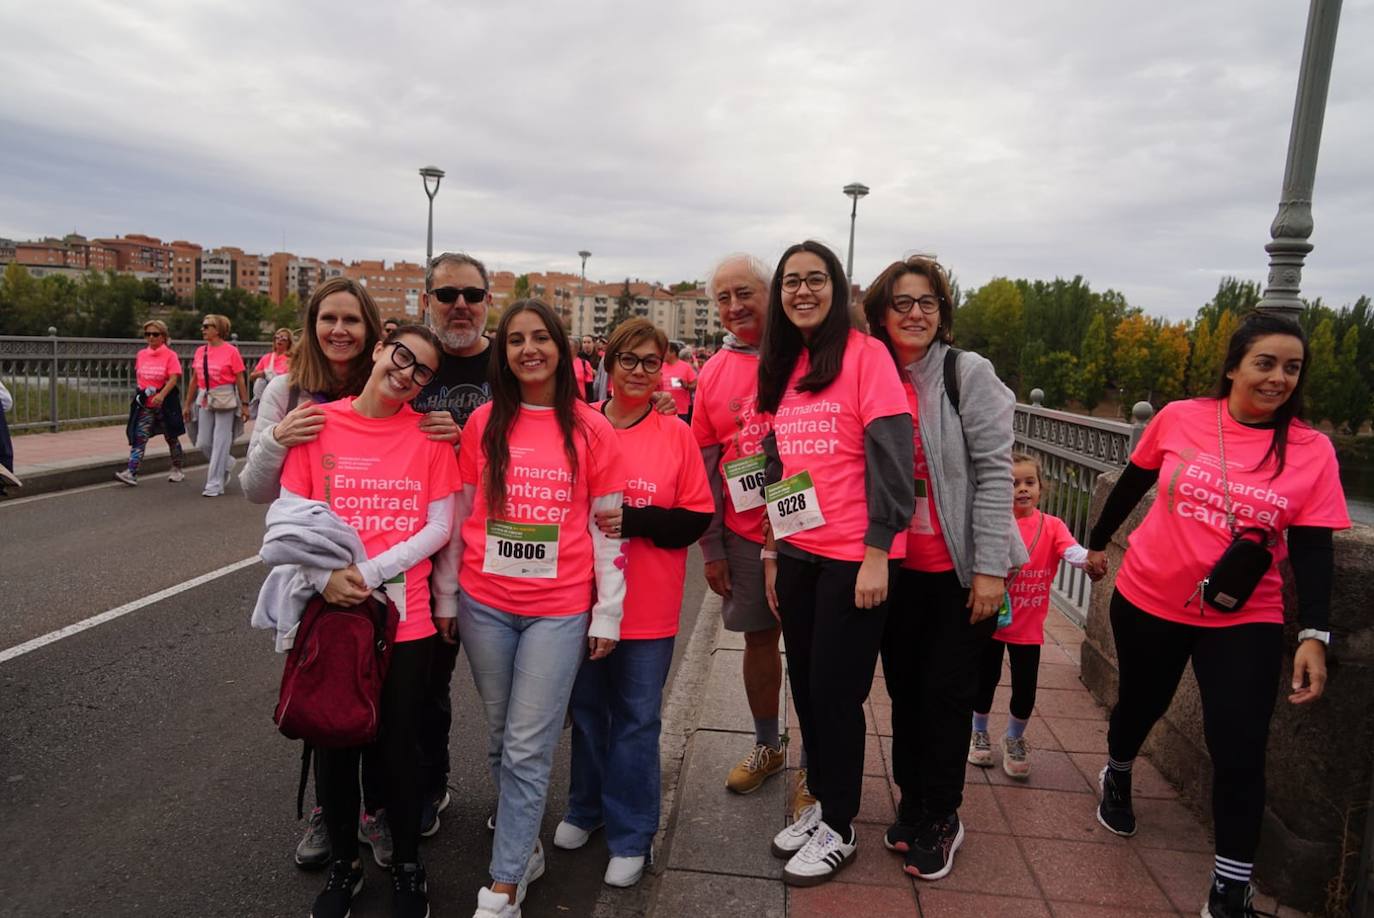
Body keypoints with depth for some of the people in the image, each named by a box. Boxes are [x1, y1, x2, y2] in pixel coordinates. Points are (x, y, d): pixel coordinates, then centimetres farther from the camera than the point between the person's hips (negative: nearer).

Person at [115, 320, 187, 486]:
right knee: (138, 437, -8)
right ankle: (131, 472, -14)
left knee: (171, 437, 10)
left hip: (165, 403, -4)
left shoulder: (170, 355, -7)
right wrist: (138, 393, 15)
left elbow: (174, 378, -18)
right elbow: (138, 377, 21)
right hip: (144, 404, 4)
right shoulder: (141, 354, 8)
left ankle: (177, 470, 26)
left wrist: (161, 395, -31)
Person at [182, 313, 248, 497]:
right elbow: (194, 380, 12)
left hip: (225, 401, -6)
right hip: (204, 400, 6)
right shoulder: (200, 351, 8)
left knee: (220, 442, -1)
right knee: (203, 443, 7)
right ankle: (226, 464, 34)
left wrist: (245, 405, -9)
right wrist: (187, 404, 13)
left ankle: (215, 485, 5)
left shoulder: (231, 351, -8)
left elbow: (240, 380, -7)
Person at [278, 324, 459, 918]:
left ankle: (406, 866, 35)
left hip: (405, 616, -1)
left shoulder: (429, 435, -3)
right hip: (331, 612, 1)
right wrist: (325, 575, -17)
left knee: (398, 745, 11)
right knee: (335, 743, 15)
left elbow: (439, 527, -5)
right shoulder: (319, 424, -2)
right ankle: (344, 862, 39)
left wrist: (369, 573, -15)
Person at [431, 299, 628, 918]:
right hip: (485, 605, 3)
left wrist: (607, 614, -1)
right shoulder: (483, 422, 3)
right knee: (501, 738, 15)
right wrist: (444, 596, 9)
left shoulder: (590, 428, -2)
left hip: (559, 610, -2)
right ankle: (526, 846, 36)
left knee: (528, 749, 0)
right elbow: (457, 515, 8)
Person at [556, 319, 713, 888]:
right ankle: (586, 808, 39)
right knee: (587, 707, 17)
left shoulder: (676, 435, -4)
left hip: (648, 606, -1)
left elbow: (697, 518, -5)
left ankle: (630, 835, 25)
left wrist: (634, 520, -18)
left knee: (636, 718, 8)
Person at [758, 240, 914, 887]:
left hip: (854, 556, -6)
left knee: (836, 690, 4)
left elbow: (889, 458, -13)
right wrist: (772, 552, 13)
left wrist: (876, 554, -17)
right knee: (805, 684, 14)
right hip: (798, 553, 6)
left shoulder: (865, 353, -9)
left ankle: (839, 829, 24)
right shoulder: (783, 367, 11)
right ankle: (822, 803, 34)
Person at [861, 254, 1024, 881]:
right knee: (904, 687, 14)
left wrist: (991, 567, -16)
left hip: (960, 568, -4)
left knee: (945, 693, 5)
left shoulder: (969, 374, -8)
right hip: (897, 566, 4)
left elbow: (995, 472, -12)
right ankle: (911, 803, 33)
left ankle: (940, 817, 25)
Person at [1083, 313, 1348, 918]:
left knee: (1240, 752, -3)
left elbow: (1312, 550, -7)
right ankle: (1117, 775, 53)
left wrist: (1314, 633, -15)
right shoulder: (1179, 418, -7)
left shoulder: (1313, 451, -7)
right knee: (1141, 703, 20)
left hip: (1245, 621, 0)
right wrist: (1097, 542, 17)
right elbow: (1132, 485, 7)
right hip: (1148, 600, 1)